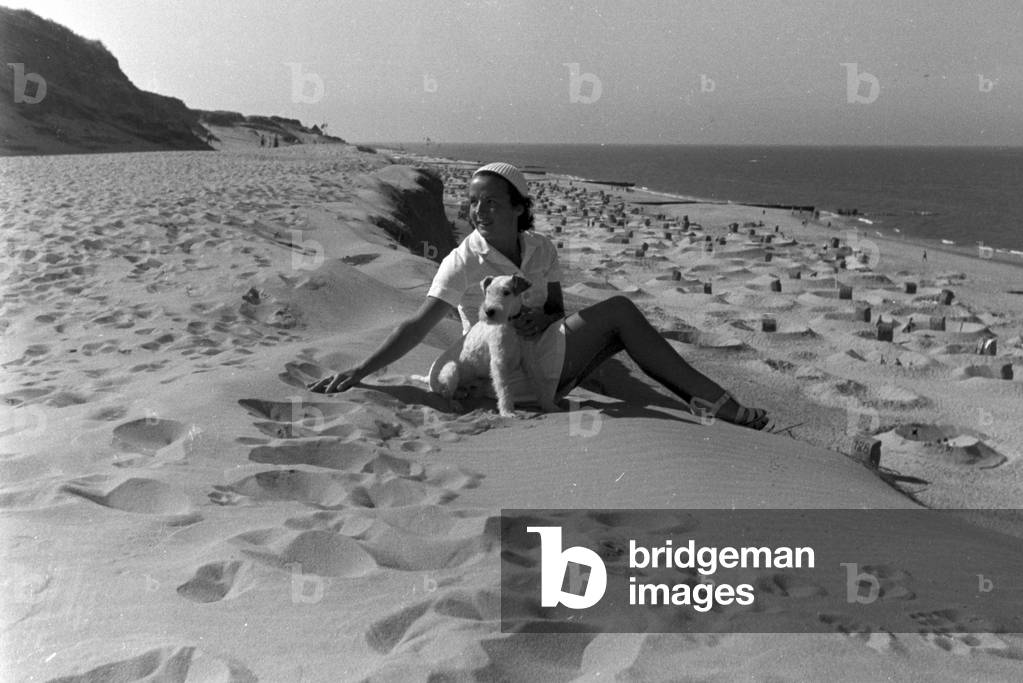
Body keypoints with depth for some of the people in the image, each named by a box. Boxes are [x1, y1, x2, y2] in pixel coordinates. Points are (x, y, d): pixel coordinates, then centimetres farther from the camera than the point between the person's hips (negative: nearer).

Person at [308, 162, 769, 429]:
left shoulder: (539, 249, 2)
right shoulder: (464, 262, -14)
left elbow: (558, 311, 8)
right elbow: (419, 326, -19)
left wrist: (542, 319, -17)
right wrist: (359, 372, -29)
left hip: (548, 362, 6)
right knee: (618, 311, -17)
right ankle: (713, 401, -15)